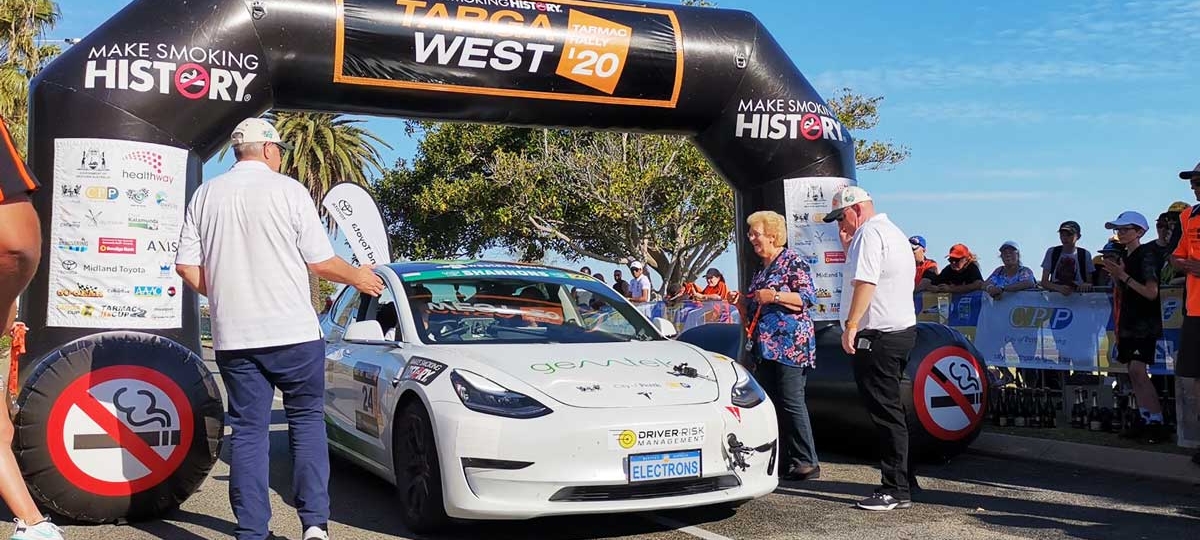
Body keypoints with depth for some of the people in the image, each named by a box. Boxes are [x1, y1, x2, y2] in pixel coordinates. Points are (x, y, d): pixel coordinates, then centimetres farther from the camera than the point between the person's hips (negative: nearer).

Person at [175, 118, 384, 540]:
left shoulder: (206, 194, 7)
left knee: (248, 430, 8)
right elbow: (320, 262, -3)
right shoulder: (287, 190, -4)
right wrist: (358, 277, 15)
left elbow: (186, 266, 6)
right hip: (292, 331, -3)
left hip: (233, 335, 3)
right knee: (307, 421, 9)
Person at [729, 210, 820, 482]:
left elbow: (808, 298, -11)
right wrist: (741, 303, 9)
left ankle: (806, 462, -8)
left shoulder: (793, 262, -1)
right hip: (764, 347, 8)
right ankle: (782, 461, 9)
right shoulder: (761, 269, 22)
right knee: (770, 405, 5)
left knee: (791, 403, -11)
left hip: (790, 345, -8)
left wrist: (775, 296, -17)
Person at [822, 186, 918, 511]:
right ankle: (903, 481, 19)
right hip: (902, 329, 11)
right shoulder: (893, 232, 21)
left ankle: (896, 490, -6)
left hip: (879, 336, -11)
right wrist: (849, 245, 15)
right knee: (891, 409, 14)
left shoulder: (870, 233, -12)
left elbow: (865, 282, -21)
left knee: (885, 413, -8)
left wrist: (851, 326, -21)